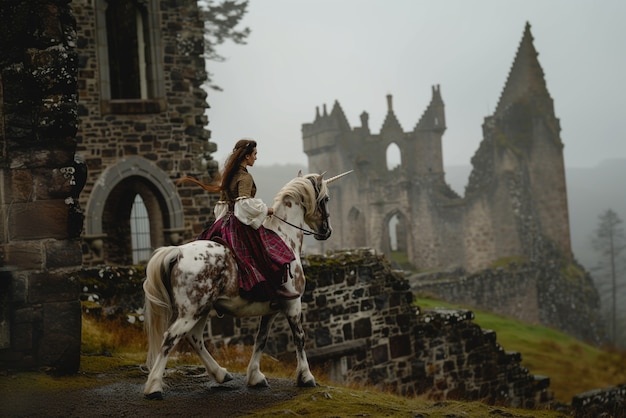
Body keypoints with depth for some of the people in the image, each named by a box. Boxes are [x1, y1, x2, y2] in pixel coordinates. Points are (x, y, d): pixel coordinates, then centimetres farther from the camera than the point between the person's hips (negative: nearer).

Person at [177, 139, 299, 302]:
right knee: (273, 249, -9)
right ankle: (278, 287, -16)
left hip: (224, 222, 9)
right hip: (241, 225, -9)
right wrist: (266, 210, -13)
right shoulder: (245, 177, -13)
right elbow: (245, 203, -24)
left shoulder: (229, 174, 15)